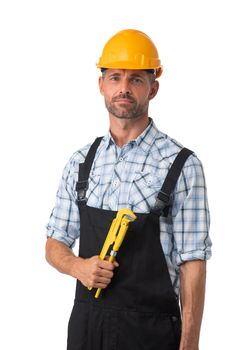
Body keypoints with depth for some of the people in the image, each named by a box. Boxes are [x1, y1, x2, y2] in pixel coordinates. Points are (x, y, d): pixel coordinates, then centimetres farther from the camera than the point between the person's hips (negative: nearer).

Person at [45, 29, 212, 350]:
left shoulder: (181, 166, -8)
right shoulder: (80, 163, 7)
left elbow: (192, 264, -9)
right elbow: (55, 245, 12)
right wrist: (78, 267, -10)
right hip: (86, 323, 4)